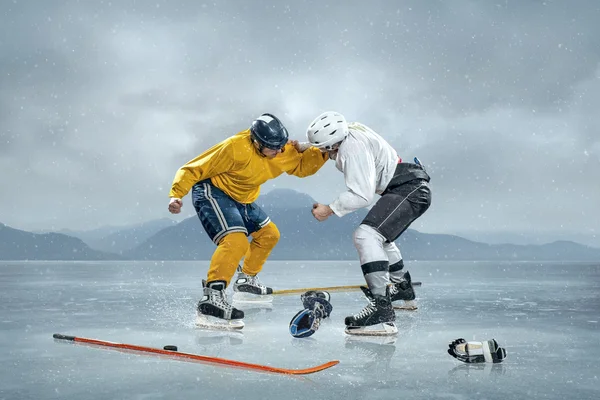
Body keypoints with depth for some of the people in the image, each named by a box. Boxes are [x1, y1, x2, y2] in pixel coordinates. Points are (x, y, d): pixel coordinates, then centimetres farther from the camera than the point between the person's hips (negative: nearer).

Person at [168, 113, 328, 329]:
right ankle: (212, 298, -36)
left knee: (269, 233, 19)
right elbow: (193, 169, -26)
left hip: (241, 200, 9)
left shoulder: (283, 151, -7)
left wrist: (324, 153, -7)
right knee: (237, 241, -30)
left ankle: (247, 279, 39)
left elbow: (301, 167, 11)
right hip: (212, 193, -9)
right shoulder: (235, 148, -30)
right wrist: (176, 195, -38)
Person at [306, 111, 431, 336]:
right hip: (410, 188, 11)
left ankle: (382, 311, -36)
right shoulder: (349, 133, 7)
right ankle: (402, 288, 52)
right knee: (380, 236, 32)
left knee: (366, 235, -28)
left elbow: (362, 195, -26)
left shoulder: (353, 149, -23)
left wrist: (330, 210, -17)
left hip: (410, 189, -11)